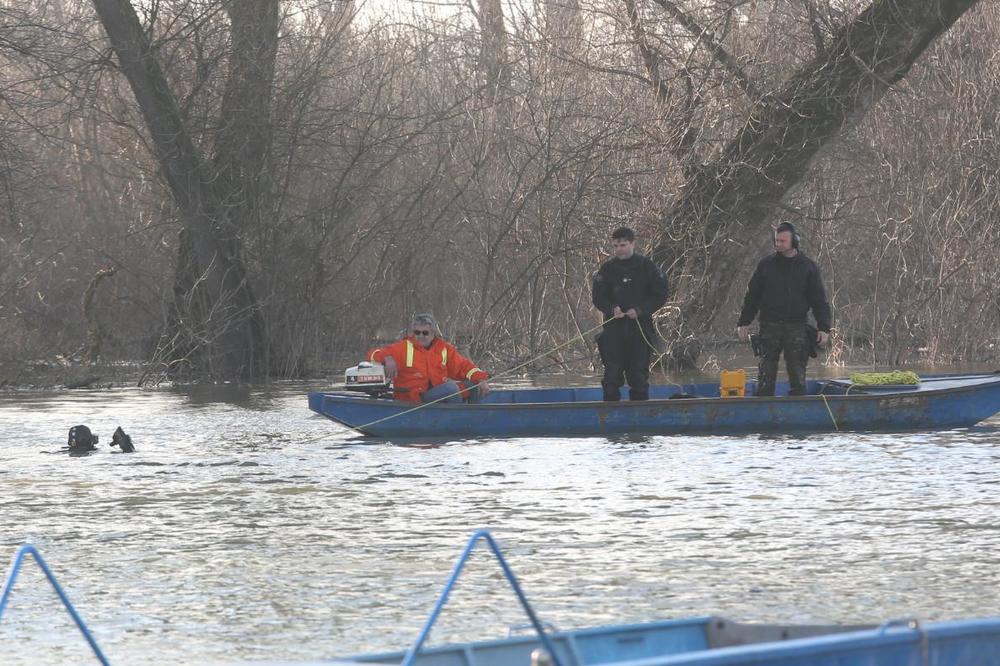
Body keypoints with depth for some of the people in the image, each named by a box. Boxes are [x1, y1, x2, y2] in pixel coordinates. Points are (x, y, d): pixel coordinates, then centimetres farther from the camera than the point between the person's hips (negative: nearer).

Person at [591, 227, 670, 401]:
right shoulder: (607, 268, 5)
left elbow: (661, 295, 1)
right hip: (614, 328, 1)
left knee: (638, 374, 2)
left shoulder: (646, 266, 1)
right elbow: (598, 296, 7)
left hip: (640, 326, -1)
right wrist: (612, 308, -13)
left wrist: (640, 310, -11)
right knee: (612, 374, -4)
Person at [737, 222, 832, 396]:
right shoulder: (766, 264, 9)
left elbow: (819, 300, 6)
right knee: (766, 371, 0)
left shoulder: (808, 267, 6)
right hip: (770, 326, 1)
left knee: (797, 372, -1)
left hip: (796, 327, -1)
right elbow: (752, 295, 12)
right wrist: (744, 322, 6)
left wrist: (824, 328, -3)